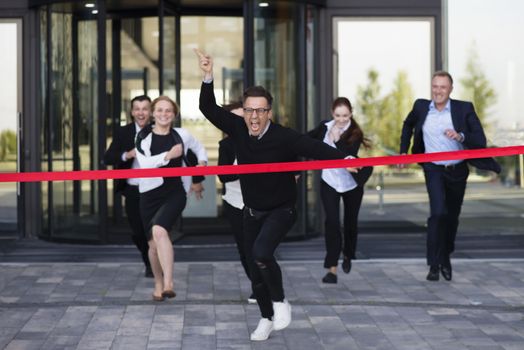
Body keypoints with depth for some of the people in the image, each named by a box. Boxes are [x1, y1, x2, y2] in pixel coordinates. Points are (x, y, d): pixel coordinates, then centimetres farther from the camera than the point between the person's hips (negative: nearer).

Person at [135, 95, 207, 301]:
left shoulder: (181, 135, 4)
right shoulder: (143, 136, 1)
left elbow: (199, 147, 24)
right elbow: (144, 163, -15)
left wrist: (202, 162, 6)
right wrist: (168, 155, -24)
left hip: (175, 193, -2)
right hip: (150, 193, 2)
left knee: (159, 230, -27)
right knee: (153, 243, 8)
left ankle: (168, 284, -30)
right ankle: (158, 285, 29)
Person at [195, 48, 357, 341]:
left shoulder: (284, 137, -24)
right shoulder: (238, 129, -9)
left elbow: (314, 147, -35)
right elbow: (209, 109, -7)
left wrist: (342, 158, -53)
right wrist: (208, 77, -21)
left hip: (281, 210, -5)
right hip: (252, 212, 5)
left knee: (261, 252, -29)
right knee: (255, 269, 11)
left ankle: (280, 302, -4)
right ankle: (267, 319, 33)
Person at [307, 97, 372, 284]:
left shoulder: (355, 133, -15)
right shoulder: (324, 127, -5)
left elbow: (349, 156, -29)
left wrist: (337, 140, -35)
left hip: (351, 184, -1)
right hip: (329, 182, 1)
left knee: (350, 222, 14)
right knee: (332, 221, -13)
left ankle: (348, 256, 42)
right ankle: (332, 268, -13)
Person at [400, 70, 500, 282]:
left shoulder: (464, 109, -10)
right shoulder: (421, 107, -3)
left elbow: (480, 141, -15)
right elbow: (408, 125, 20)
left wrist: (460, 136, -33)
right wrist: (403, 151, 14)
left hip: (457, 171, 1)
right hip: (434, 169, -1)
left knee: (452, 217, 14)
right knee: (438, 213, -20)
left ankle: (446, 258, 38)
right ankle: (434, 264, -13)